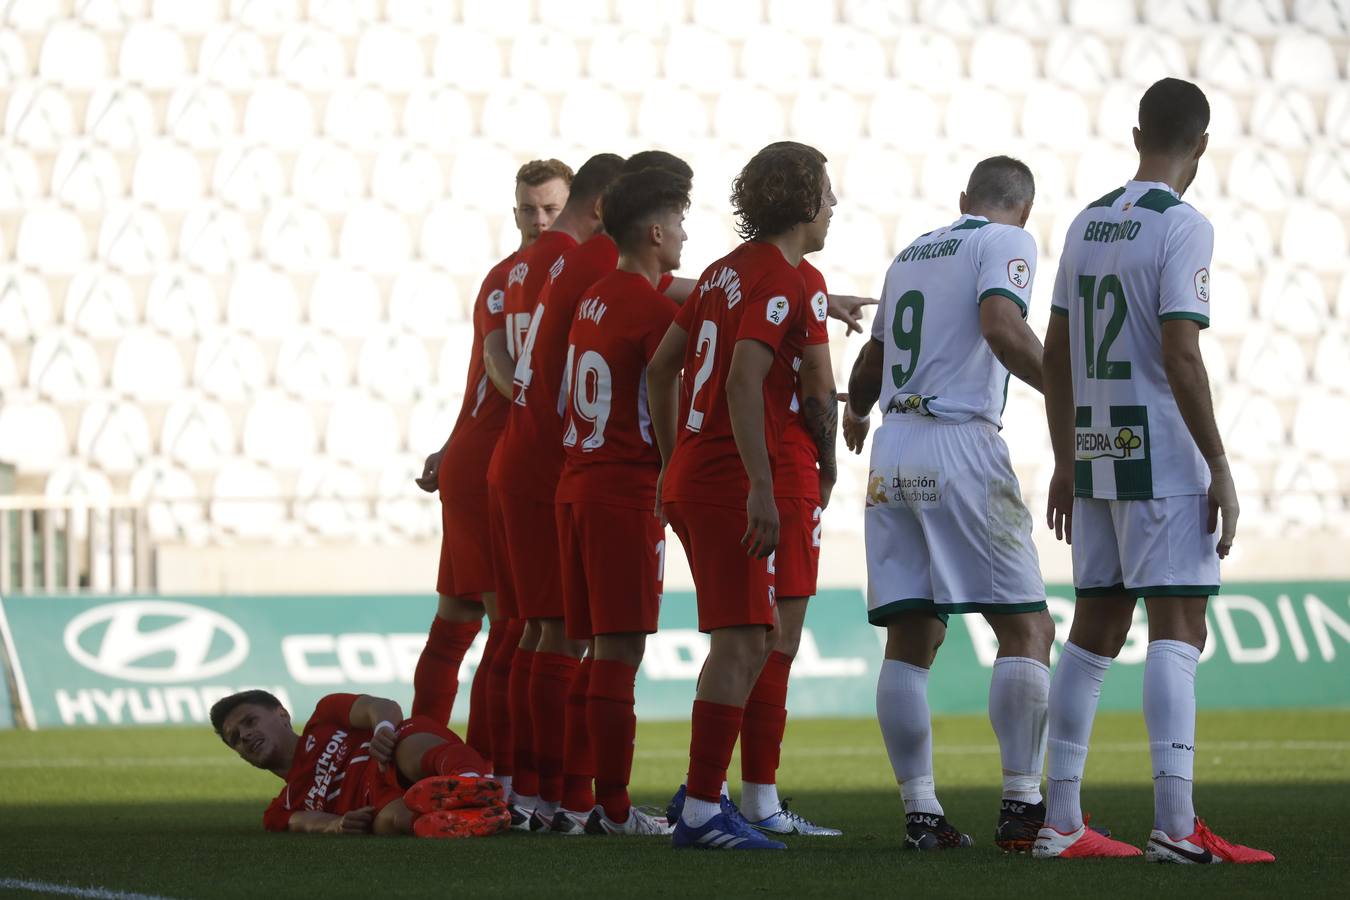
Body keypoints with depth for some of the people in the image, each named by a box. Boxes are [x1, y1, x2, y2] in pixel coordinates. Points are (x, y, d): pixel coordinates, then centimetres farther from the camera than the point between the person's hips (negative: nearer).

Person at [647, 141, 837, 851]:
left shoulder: (727, 269, 15)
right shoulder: (782, 280, -12)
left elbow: (661, 367, 19)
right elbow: (745, 380, -24)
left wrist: (672, 460, 26)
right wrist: (761, 489, -25)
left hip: (687, 472, 9)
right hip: (727, 481, -9)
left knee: (755, 633, 18)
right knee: (741, 644, -8)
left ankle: (702, 788, 19)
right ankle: (701, 813, -10)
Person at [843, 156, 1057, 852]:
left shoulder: (912, 253, 22)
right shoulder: (1006, 243, 2)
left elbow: (869, 365, 36)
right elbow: (1001, 328, -19)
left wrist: (856, 412, 57)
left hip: (892, 451, 7)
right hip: (960, 443, -7)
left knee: (910, 640, 6)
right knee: (1026, 630, -2)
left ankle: (920, 813, 4)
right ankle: (1020, 807, -9)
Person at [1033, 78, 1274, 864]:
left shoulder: (1087, 225, 12)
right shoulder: (1183, 227, -10)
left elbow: (1056, 355, 16)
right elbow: (1181, 357, -17)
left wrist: (1066, 462, 22)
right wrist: (1219, 468, -13)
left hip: (1096, 455, 7)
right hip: (1164, 459, -7)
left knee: (1096, 630, 10)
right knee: (1179, 630, -9)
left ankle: (1061, 823, 11)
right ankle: (1176, 825, -16)